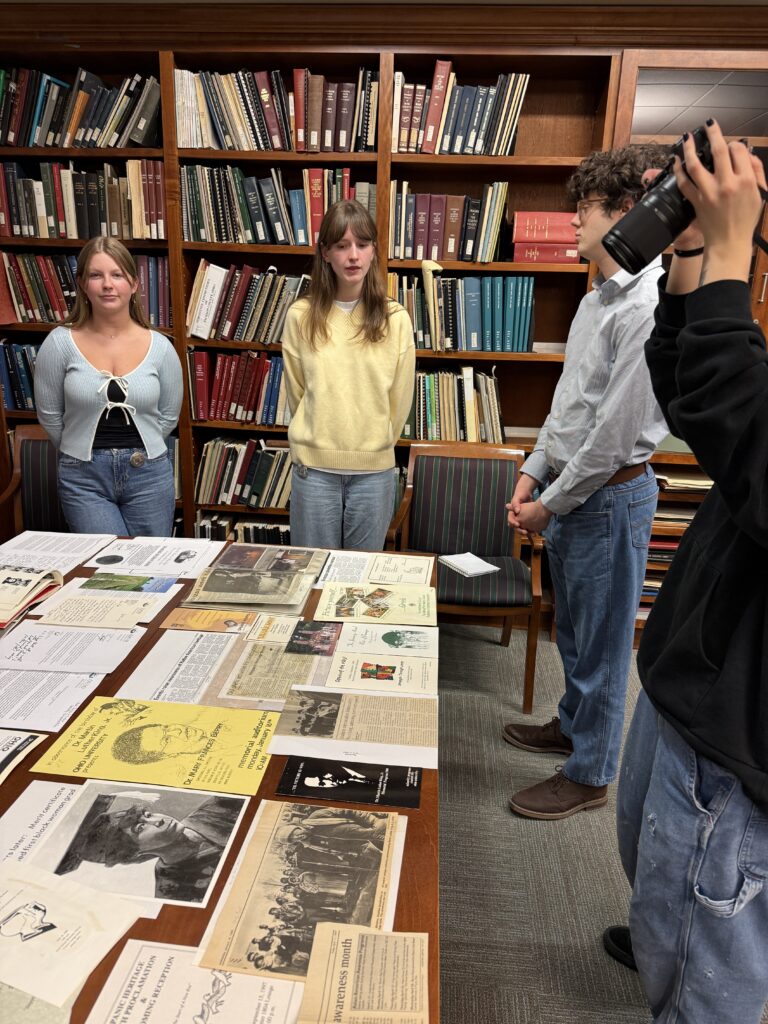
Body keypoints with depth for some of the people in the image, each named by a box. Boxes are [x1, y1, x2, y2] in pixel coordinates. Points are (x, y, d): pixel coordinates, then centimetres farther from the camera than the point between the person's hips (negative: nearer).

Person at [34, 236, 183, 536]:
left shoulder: (160, 346, -2)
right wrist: (81, 454, 13)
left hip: (149, 474, 2)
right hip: (84, 477, -1)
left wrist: (136, 451, 10)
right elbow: (49, 414, 4)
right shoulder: (60, 343, -6)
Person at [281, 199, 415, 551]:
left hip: (374, 470, 0)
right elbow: (296, 393, 5)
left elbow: (400, 400, 4)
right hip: (314, 468, 0)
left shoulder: (396, 319, -3)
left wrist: (374, 446, 10)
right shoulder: (301, 316, -4)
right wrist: (323, 440, 11)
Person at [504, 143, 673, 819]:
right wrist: (533, 473, 9)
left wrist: (552, 503, -14)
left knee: (602, 642, 6)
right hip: (570, 490, 9)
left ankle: (590, 774, 25)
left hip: (610, 496, -9)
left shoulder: (650, 309, -21)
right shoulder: (599, 298, 11)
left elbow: (616, 431, -22)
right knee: (572, 629, 23)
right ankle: (574, 725, 45)